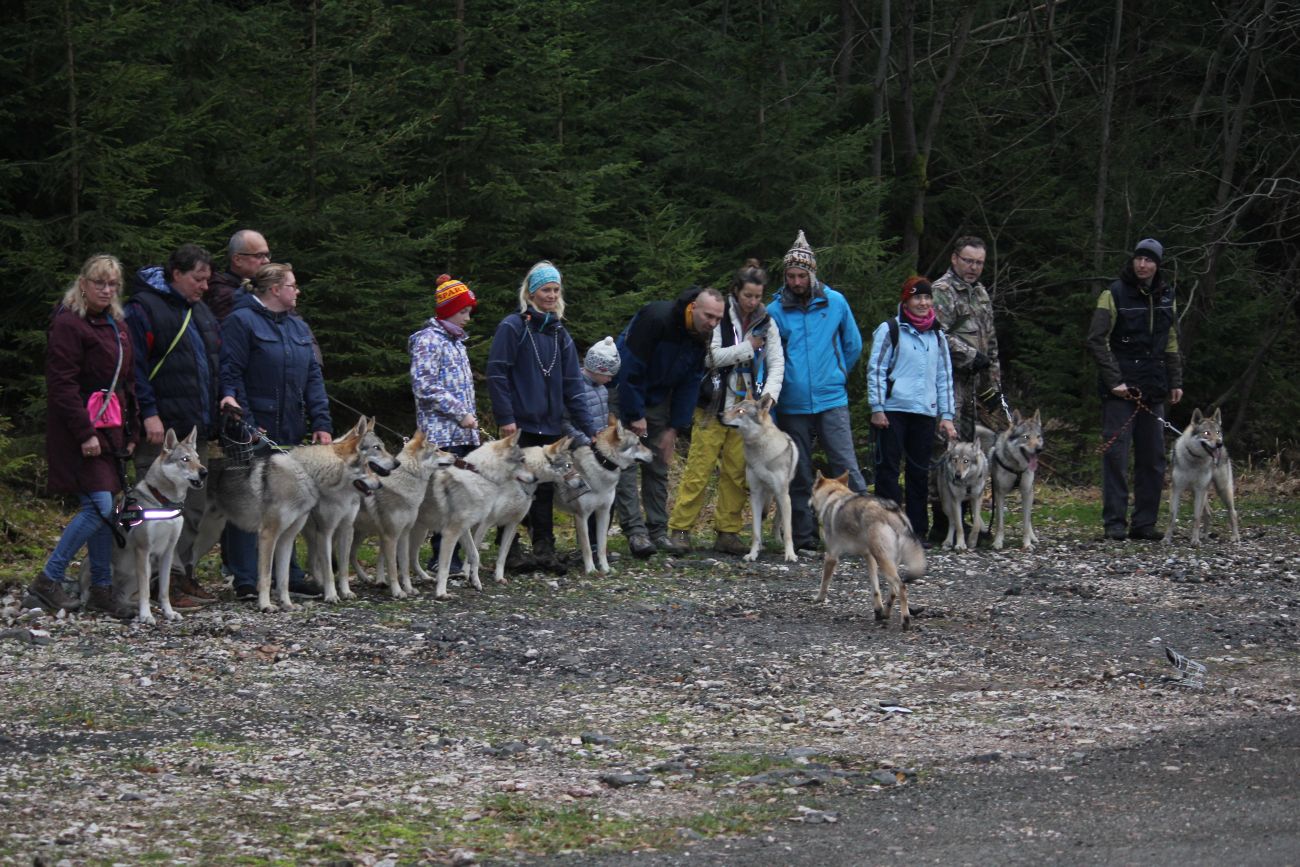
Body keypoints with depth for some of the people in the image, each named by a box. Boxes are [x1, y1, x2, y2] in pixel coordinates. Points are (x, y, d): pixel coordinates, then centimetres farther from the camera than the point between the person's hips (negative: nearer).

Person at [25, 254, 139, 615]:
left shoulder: (116, 325, 17)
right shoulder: (68, 324, -10)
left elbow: (126, 382, 22)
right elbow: (62, 385, -15)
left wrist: (131, 430, 16)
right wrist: (84, 433, -19)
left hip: (109, 429, 8)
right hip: (80, 428, -8)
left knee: (104, 508, 6)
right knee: (100, 506, -15)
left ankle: (102, 589, 10)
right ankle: (48, 582, -8)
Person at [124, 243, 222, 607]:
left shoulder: (201, 312, 19)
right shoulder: (144, 307, -7)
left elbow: (215, 366, 24)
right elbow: (134, 366, -12)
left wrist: (222, 405, 10)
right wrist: (149, 413, -18)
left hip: (196, 427, 9)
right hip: (162, 428, -9)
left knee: (194, 506, 10)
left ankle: (182, 574, 16)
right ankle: (169, 582, -9)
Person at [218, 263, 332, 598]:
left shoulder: (298, 328, 17)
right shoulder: (241, 321, -6)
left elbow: (313, 377, 14)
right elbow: (231, 374, -11)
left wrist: (321, 423, 4)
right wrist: (245, 424, -17)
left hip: (290, 431, 7)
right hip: (254, 430, -7)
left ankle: (289, 574, 17)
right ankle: (245, 580, 0)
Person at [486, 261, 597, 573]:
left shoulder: (560, 333, 13)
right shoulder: (513, 327, -5)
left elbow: (572, 384, 12)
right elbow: (497, 374, -9)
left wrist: (588, 428, 6)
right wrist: (505, 418, -17)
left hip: (550, 425, 5)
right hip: (520, 424, -5)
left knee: (545, 489, 7)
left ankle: (544, 549, 12)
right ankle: (510, 551, 4)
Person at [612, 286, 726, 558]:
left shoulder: (702, 338, -5)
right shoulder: (657, 319, -28)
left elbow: (690, 384, 2)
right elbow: (630, 368, -27)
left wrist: (674, 428, -3)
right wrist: (636, 416, -23)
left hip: (657, 400, 7)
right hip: (624, 392, -7)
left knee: (658, 466, 5)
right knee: (626, 462, -13)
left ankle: (658, 531, 9)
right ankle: (635, 531, -17)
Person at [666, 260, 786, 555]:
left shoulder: (766, 323, 7)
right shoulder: (720, 316, -4)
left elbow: (777, 363, 3)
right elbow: (711, 356, -12)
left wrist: (769, 396, -13)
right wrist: (748, 348, -13)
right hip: (714, 407, -4)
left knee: (738, 472, 3)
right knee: (699, 469, -6)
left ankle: (728, 532, 11)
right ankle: (679, 529, -1)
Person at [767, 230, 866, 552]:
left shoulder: (835, 302, 2)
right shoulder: (776, 310, 0)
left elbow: (853, 344, 15)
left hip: (831, 400, -1)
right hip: (792, 403, 1)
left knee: (845, 463, -10)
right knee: (799, 473, 7)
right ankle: (804, 534, 14)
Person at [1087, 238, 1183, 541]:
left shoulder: (1165, 297, 12)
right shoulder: (1114, 295, -4)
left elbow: (1171, 343, 19)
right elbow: (1097, 340, -7)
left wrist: (1176, 382, 11)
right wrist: (1114, 380, -14)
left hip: (1152, 390, 5)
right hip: (1120, 389, -5)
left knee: (1153, 458, 4)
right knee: (1116, 454, -7)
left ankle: (1144, 523, 10)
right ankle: (1115, 523, -4)